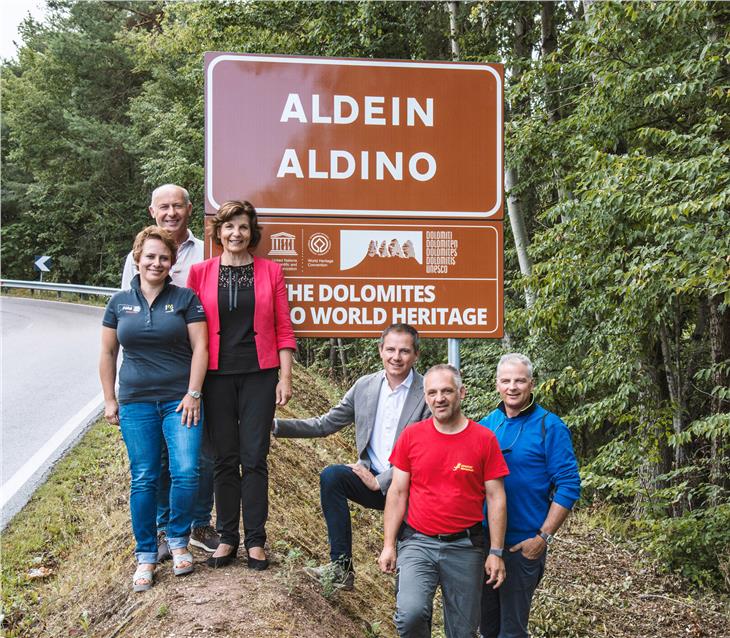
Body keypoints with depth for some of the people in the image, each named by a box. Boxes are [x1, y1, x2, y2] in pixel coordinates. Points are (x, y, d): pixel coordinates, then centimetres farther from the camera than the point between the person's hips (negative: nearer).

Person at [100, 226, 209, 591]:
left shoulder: (185, 299, 1)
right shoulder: (120, 303, 7)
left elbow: (200, 347, -2)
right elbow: (108, 354, 12)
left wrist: (193, 394, -8)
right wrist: (109, 400, 9)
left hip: (180, 400, -1)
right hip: (136, 403, 2)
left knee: (185, 473, -9)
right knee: (143, 479, 3)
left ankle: (178, 540, 15)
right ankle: (145, 555, 16)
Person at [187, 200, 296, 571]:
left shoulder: (270, 272, 4)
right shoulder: (200, 273, 4)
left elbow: (283, 330, 4)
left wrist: (285, 378, -2)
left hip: (258, 375, -1)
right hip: (217, 375, 1)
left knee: (254, 458, 1)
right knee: (224, 459, 6)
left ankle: (255, 541, 11)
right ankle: (227, 538, 18)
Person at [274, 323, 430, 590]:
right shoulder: (364, 386, 5)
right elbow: (325, 424, 10)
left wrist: (380, 481, -13)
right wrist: (276, 425, 0)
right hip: (372, 478, 5)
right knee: (331, 475, -23)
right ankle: (341, 568, -16)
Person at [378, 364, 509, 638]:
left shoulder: (484, 439, -3)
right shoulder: (411, 436, 0)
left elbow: (495, 497, 0)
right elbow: (397, 493, 3)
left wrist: (496, 552, -3)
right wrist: (388, 545, -1)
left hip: (465, 547, 1)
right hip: (417, 542, 0)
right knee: (410, 613, -22)